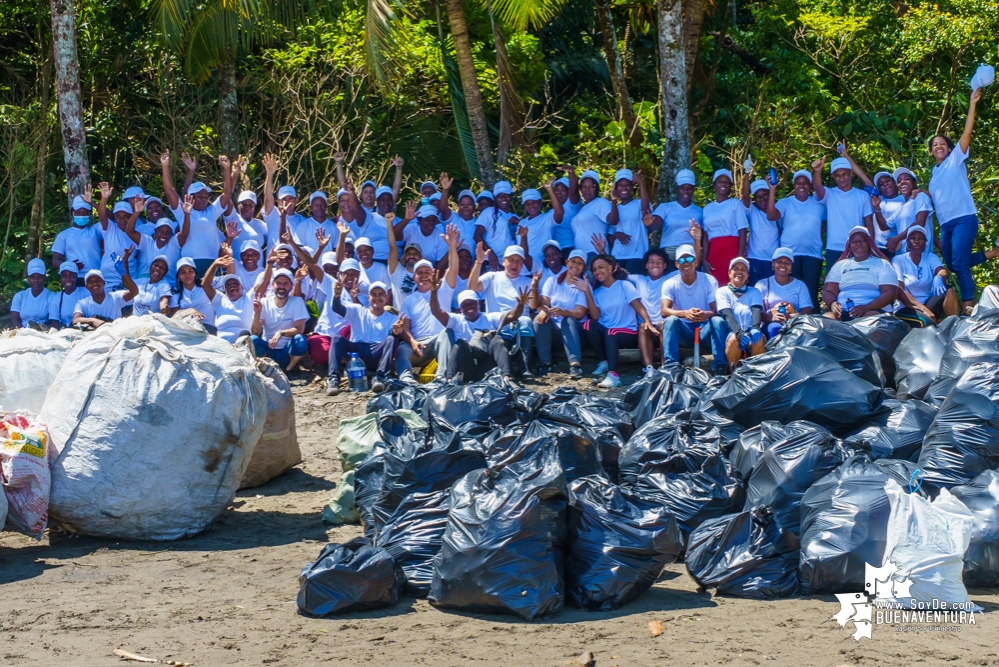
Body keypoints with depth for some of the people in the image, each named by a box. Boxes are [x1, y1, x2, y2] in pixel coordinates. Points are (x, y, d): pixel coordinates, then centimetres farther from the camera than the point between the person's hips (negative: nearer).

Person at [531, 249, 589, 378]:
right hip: (553, 326, 2)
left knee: (569, 320, -35)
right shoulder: (552, 280, 5)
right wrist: (544, 310, -31)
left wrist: (562, 312, -36)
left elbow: (579, 313, -16)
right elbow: (542, 303, -6)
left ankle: (575, 364, -50)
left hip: (573, 328, -2)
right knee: (540, 318, -29)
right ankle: (545, 363, -25)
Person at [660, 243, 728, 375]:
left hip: (704, 329, 0)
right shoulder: (670, 284, -5)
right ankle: (671, 365, -36)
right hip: (683, 331, 0)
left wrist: (706, 314, -38)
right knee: (670, 320, -30)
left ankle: (720, 365, -33)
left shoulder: (709, 281, -4)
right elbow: (664, 311, -19)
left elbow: (716, 310, -11)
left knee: (718, 320, -30)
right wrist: (684, 313, -41)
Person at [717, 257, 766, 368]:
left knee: (759, 339, -33)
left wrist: (755, 328, -27)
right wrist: (739, 332, -28)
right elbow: (727, 314, -7)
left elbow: (757, 311, -2)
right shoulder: (722, 292, 11)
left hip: (750, 331, 1)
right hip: (732, 332, -1)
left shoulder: (754, 292, 18)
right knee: (734, 339, -36)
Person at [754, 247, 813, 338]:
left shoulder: (800, 285, 17)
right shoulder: (763, 285, 14)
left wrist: (790, 317, -21)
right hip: (771, 325, -1)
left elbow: (807, 311, 3)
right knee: (775, 327, -38)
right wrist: (771, 317, -24)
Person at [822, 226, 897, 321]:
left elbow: (890, 293, 1)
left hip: (873, 310, -2)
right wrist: (832, 303, -13)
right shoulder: (840, 265, 23)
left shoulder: (881, 264, 13)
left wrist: (867, 307, -17)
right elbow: (828, 291, 14)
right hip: (842, 311, 2)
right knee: (826, 318, -33)